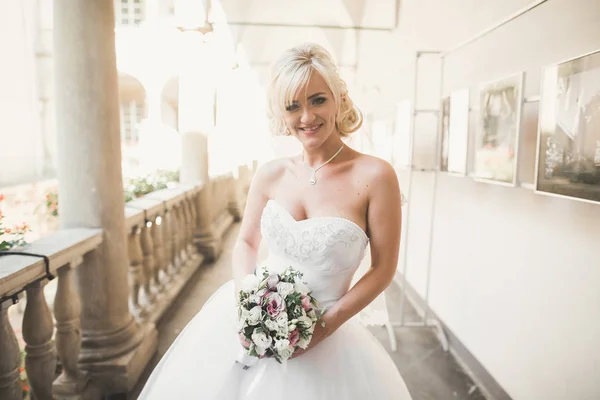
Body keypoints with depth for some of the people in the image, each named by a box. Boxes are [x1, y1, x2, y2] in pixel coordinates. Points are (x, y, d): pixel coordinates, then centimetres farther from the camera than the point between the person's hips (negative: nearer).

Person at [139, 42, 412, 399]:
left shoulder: (375, 175, -15)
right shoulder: (271, 174, -4)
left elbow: (383, 269, -9)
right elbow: (246, 242, 7)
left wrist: (329, 324, -14)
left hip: (319, 335, -3)